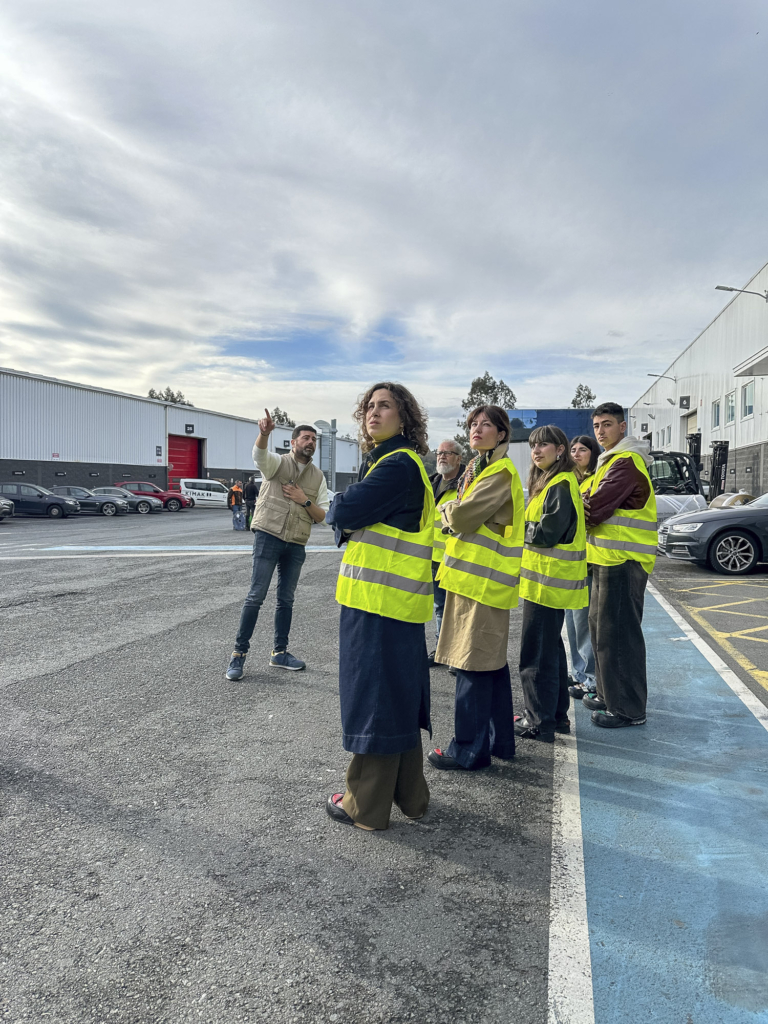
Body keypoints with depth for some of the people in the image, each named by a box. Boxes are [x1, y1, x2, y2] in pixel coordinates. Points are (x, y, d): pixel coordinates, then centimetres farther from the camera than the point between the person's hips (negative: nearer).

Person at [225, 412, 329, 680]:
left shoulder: (318, 477, 11)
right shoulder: (278, 462, -1)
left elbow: (322, 516, 9)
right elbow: (259, 454, -25)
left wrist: (305, 500, -9)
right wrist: (264, 432, -46)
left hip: (296, 545, 5)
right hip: (268, 536, -5)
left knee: (286, 599, 11)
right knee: (256, 595, -6)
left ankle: (280, 652, 22)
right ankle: (239, 653, 2)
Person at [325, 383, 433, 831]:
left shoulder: (398, 465, -15)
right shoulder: (388, 462, 17)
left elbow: (341, 513, -20)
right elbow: (348, 519, 15)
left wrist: (339, 508, 1)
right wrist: (350, 518, -6)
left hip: (381, 599, -10)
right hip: (396, 602, 10)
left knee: (373, 696, 1)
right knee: (397, 696, 17)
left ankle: (366, 805, 15)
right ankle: (410, 794, 31)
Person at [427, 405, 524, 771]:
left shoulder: (500, 472, -12)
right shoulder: (483, 468, 20)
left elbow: (462, 517, -21)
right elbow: (457, 519, 18)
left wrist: (448, 509, 0)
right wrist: (453, 513, -3)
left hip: (482, 579, -10)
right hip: (477, 577, 10)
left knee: (473, 663, -5)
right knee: (492, 662, 15)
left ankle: (469, 750, 4)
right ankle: (499, 740, 26)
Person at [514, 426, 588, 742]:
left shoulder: (561, 485, -15)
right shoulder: (551, 482, 17)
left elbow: (547, 534, -22)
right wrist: (522, 525, 1)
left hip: (548, 582, -11)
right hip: (549, 581, 11)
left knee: (537, 652, -3)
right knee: (551, 647, 17)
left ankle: (540, 722, 6)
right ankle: (556, 715, 29)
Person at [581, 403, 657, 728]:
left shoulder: (626, 463, -14)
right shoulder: (612, 461, 21)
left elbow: (594, 510, -21)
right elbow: (597, 507, 15)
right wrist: (587, 506, -7)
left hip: (622, 562, -11)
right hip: (608, 558, 11)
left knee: (618, 633, -6)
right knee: (600, 626, 17)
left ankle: (629, 709, 3)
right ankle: (609, 694, 29)